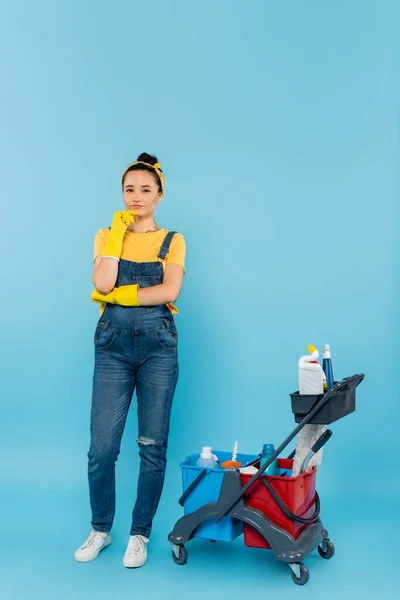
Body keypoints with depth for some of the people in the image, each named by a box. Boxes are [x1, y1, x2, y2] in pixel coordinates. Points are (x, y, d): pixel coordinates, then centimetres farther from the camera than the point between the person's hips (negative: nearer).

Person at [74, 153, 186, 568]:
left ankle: (140, 533, 18)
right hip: (113, 344, 1)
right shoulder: (107, 235, 11)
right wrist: (117, 233, -4)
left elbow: (169, 291, -9)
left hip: (158, 344, 0)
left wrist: (118, 294, -8)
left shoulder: (172, 241, 8)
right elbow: (103, 284, -8)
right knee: (102, 445, -1)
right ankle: (100, 529, 21)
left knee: (152, 446, 2)